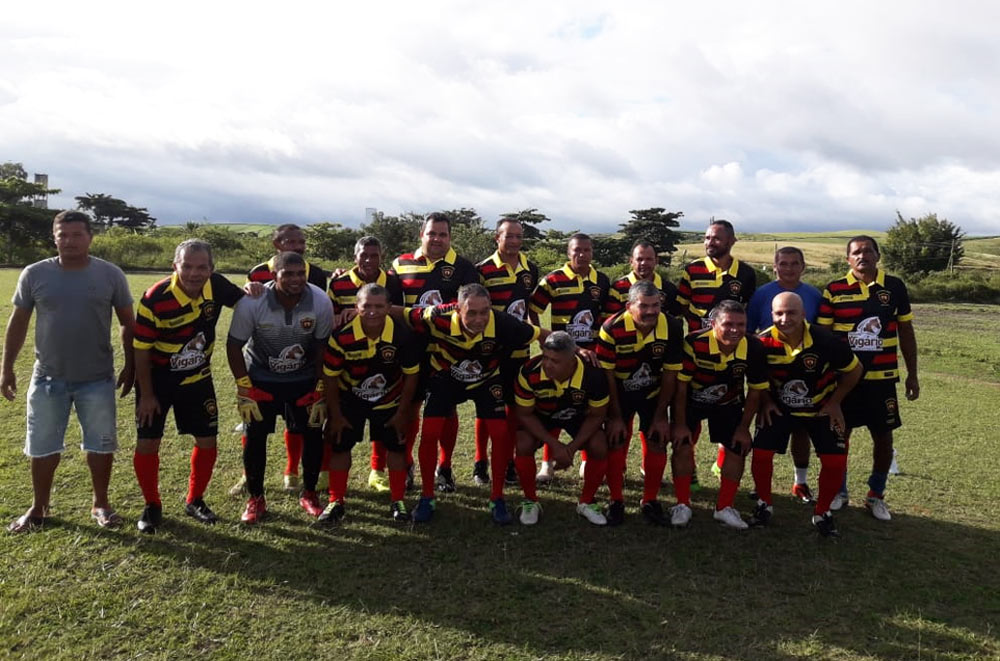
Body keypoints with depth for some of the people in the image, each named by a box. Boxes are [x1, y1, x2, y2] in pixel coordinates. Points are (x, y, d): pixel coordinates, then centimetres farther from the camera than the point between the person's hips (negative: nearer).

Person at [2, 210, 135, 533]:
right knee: (42, 447, 12)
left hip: (98, 379, -1)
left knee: (101, 444, 9)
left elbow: (128, 322, 3)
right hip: (47, 378, 1)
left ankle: (100, 504, 26)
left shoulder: (111, 274, -4)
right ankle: (38, 508, 29)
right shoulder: (34, 274, -3)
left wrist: (130, 365, 2)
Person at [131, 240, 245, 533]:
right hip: (158, 379, -3)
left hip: (197, 378, 4)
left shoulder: (217, 286, -14)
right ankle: (152, 506, 21)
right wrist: (146, 395, -11)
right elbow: (141, 350, -16)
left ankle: (195, 501, 25)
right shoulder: (156, 299, -25)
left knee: (207, 441, 5)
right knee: (148, 443, 0)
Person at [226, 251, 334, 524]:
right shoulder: (252, 303, -25)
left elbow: (322, 347, -9)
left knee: (313, 434, -1)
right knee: (255, 436, -2)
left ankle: (309, 493, 20)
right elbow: (234, 345, -12)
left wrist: (320, 390, -7)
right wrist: (244, 389, -14)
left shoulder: (320, 302, -21)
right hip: (261, 378, -1)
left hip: (304, 379, 1)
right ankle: (255, 499, 17)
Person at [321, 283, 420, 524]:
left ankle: (398, 501, 18)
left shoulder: (402, 335, -25)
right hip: (349, 398, 0)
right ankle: (336, 502, 16)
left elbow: (411, 375, -10)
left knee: (396, 446, 2)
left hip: (389, 400, 1)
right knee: (340, 446, 1)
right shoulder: (342, 336, -27)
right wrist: (335, 415, -7)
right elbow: (330, 377, -12)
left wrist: (402, 413, -5)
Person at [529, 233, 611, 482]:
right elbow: (532, 312, -4)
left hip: (592, 354, 3)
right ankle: (547, 462, 14)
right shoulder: (553, 280, -7)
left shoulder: (602, 281, 5)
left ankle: (588, 461, 24)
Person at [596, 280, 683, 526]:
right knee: (616, 443, -4)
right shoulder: (612, 329, -26)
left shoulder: (672, 328, -20)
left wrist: (661, 416, -8)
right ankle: (616, 501, 11)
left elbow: (670, 374, -11)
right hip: (619, 393, -2)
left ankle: (650, 501, 15)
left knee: (657, 444, -1)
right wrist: (615, 416, -14)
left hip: (653, 393, 2)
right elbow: (607, 375, -17)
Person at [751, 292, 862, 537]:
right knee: (761, 453, -11)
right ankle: (764, 504, 15)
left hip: (822, 409, 0)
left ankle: (822, 512, 17)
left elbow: (854, 370, -7)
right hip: (779, 408, 1)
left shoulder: (825, 341, -27)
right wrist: (765, 401, -7)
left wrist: (834, 402, -7)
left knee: (835, 461, -7)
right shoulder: (763, 342, -22)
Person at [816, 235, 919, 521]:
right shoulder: (834, 290, -3)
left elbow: (905, 332, 7)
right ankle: (838, 492, 25)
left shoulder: (895, 287, 1)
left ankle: (876, 496, 24)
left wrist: (912, 374, 7)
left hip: (883, 377, 1)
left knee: (883, 436, 7)